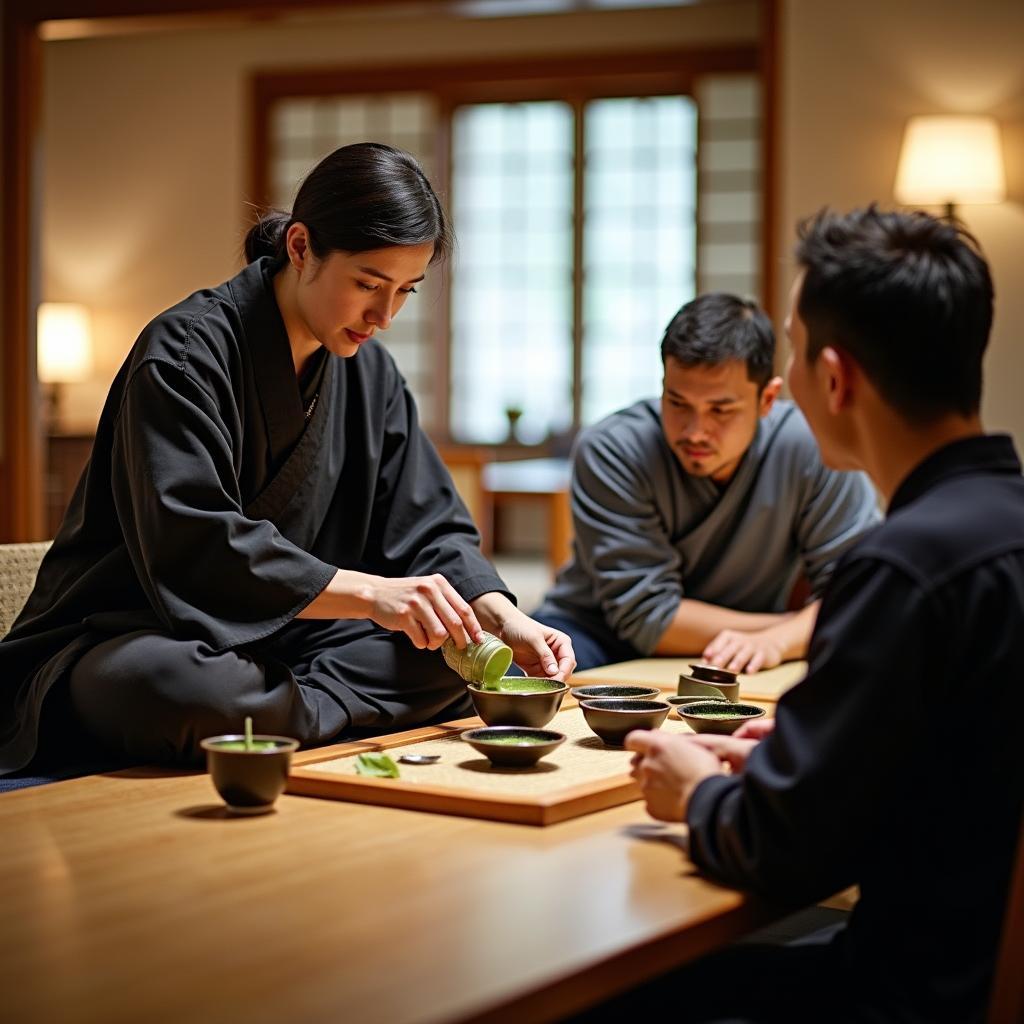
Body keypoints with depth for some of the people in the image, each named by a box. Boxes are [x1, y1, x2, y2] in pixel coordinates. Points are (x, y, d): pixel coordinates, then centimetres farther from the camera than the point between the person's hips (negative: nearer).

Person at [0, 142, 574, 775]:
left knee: (464, 651, -11)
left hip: (278, 642, 7)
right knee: (174, 689, -41)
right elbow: (190, 546, -29)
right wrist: (367, 592, -38)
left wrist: (502, 617, -18)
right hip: (127, 639, -7)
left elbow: (428, 529, 3)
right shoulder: (187, 352, -17)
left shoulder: (371, 373, 6)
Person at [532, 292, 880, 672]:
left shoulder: (810, 448, -17)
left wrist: (778, 640, -31)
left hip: (735, 664, 3)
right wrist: (805, 625, -17)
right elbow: (647, 616, -21)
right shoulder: (610, 452, -21)